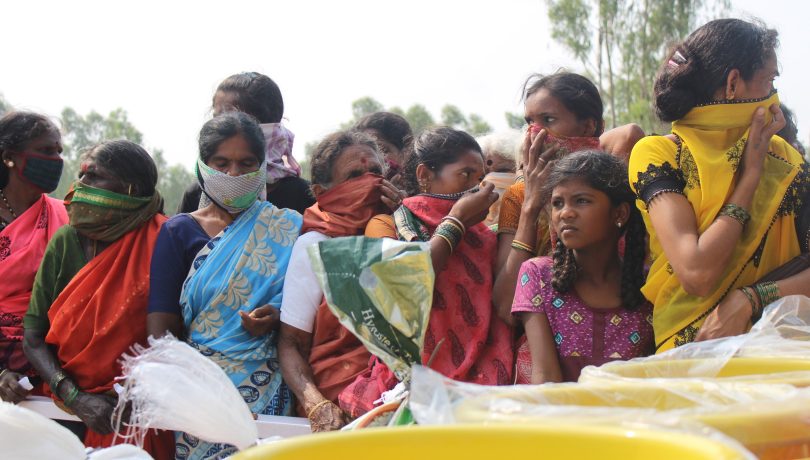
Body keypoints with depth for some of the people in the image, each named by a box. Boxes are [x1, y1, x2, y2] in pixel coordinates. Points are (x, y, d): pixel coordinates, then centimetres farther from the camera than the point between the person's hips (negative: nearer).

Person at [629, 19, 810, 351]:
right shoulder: (659, 154, -4)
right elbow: (697, 275, -17)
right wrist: (751, 174, -7)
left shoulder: (781, 156, 11)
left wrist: (749, 299, -16)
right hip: (690, 350, -1)